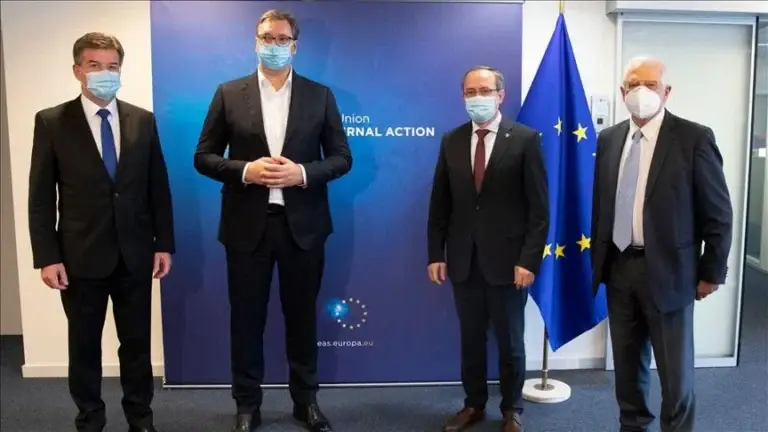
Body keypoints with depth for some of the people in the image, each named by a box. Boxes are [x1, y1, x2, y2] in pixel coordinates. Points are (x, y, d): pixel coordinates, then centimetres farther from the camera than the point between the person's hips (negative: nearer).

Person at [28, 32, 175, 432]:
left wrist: (164, 244, 2)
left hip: (135, 254, 2)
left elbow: (158, 188, 6)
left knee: (137, 342, 13)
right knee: (84, 345, 12)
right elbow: (41, 197, -3)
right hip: (81, 255, -2)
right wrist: (47, 256, -8)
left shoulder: (143, 121, 4)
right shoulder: (51, 122, -2)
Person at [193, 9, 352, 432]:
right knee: (247, 317, 9)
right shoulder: (229, 93, 3)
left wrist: (302, 172, -15)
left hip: (302, 223, 1)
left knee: (302, 315, 12)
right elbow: (203, 157, 2)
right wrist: (245, 171, -15)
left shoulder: (320, 95, 4)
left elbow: (341, 158, 3)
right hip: (247, 224, 0)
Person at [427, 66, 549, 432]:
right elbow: (440, 204, 7)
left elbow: (538, 207, -7)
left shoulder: (525, 139, -5)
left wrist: (529, 259, -13)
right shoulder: (451, 141, 6)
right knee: (470, 339, 14)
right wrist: (436, 254, 2)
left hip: (507, 260, -3)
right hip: (463, 260, 3)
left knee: (510, 341, 11)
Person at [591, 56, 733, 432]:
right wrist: (597, 259, 10)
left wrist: (711, 273, -4)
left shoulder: (694, 137, -8)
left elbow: (718, 213, -6)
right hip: (619, 267, 4)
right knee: (627, 363, 16)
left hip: (667, 270, -4)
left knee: (676, 372, 6)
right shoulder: (608, 139, 6)